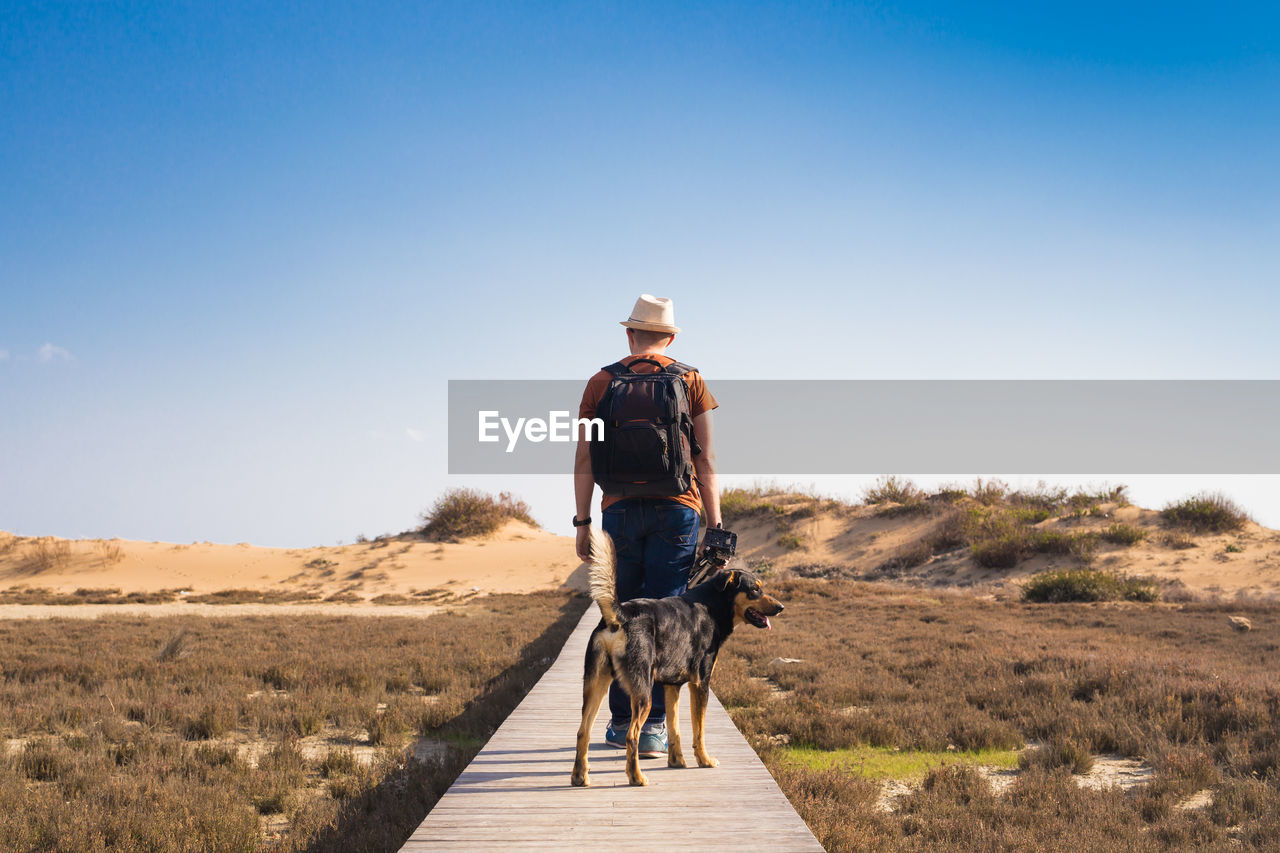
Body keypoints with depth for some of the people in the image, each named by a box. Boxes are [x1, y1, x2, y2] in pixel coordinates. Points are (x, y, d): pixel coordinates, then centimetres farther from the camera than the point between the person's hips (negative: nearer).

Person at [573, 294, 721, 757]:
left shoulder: (601, 383, 7)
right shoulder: (690, 381, 5)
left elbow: (584, 459, 4)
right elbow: (706, 460, 1)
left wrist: (582, 522, 8)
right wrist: (715, 525, 3)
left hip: (620, 509, 1)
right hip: (675, 510, -1)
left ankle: (621, 721, 13)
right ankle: (654, 726, -5)